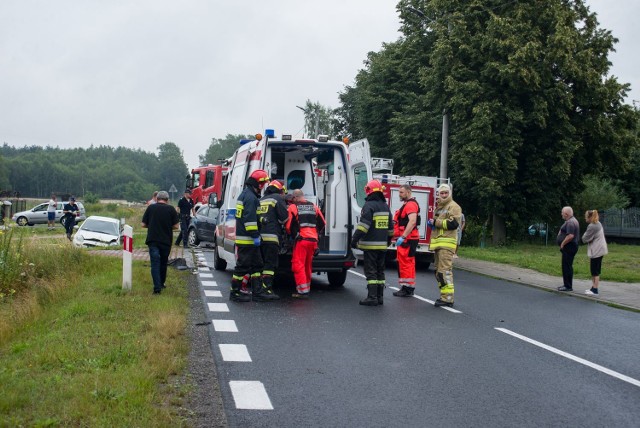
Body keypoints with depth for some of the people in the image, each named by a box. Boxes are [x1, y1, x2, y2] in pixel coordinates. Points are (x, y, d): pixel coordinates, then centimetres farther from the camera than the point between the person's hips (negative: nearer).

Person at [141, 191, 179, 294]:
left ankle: (157, 287, -12)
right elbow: (176, 226, -2)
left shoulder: (150, 208, 1)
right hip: (166, 241, 1)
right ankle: (161, 283, 30)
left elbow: (143, 224, 2)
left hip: (153, 240, -1)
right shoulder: (171, 209, -1)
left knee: (155, 263, -2)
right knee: (163, 263, 18)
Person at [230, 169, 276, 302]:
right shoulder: (250, 197, -16)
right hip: (247, 239, -11)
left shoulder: (246, 194, 18)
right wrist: (255, 236, -22)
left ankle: (258, 292, 14)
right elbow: (250, 219, -24)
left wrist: (255, 236, 26)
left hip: (247, 240, 11)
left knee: (256, 265, 12)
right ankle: (235, 292, 4)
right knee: (243, 266, -3)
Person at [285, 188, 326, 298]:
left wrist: (291, 234, 18)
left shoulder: (293, 207, -1)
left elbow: (288, 226, -2)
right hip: (313, 240, 6)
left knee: (298, 265, -3)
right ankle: (306, 289, 23)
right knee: (307, 266, 16)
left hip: (301, 240, -6)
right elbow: (322, 223, 17)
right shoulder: (313, 206, 15)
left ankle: (302, 291, -10)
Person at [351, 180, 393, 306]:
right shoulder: (385, 206, 14)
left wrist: (355, 239, -20)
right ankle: (380, 297, 16)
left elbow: (363, 225, -21)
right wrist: (388, 240, 32)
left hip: (371, 245, -7)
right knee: (380, 271, 13)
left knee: (371, 271, -5)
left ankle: (372, 297, -7)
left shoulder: (369, 205, -11)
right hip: (382, 245, 8)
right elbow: (390, 226, 21)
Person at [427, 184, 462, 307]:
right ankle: (444, 296, 18)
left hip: (447, 243, -10)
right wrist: (431, 222, 12)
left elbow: (453, 223, -18)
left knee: (445, 270, -15)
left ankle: (448, 298, -16)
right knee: (439, 271, 12)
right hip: (439, 243, 10)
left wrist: (436, 222, -12)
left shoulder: (453, 206, -5)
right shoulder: (439, 207, 23)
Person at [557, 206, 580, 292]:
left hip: (568, 247, -11)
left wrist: (562, 244, -18)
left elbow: (570, 236, -28)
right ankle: (567, 285, 22)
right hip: (570, 247, 11)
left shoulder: (570, 222, -18)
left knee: (567, 267, -7)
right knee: (567, 266, 16)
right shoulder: (573, 221, 17)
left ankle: (568, 286, -4)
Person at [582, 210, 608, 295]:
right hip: (600, 250, 10)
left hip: (596, 251, -10)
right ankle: (593, 287, 20)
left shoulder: (591, 226, -17)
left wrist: (585, 235, 4)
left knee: (595, 271, -6)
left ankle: (595, 289, -4)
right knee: (596, 270, 14)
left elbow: (585, 239, -14)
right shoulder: (598, 224, 14)